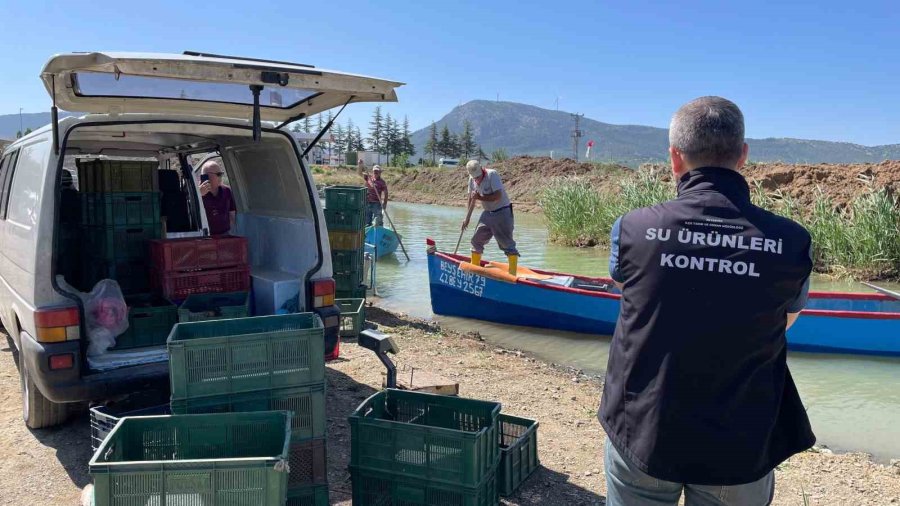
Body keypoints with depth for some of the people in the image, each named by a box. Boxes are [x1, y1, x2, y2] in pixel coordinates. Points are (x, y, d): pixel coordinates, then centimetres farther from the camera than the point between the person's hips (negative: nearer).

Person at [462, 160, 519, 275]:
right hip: (487, 213, 7)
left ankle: (513, 274, -9)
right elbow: (471, 199, 17)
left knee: (507, 243, -9)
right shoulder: (472, 179, 3)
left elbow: (498, 196, -26)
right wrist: (467, 218, 19)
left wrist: (480, 197, -23)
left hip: (502, 212, -7)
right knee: (476, 240, 10)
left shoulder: (492, 174, -18)